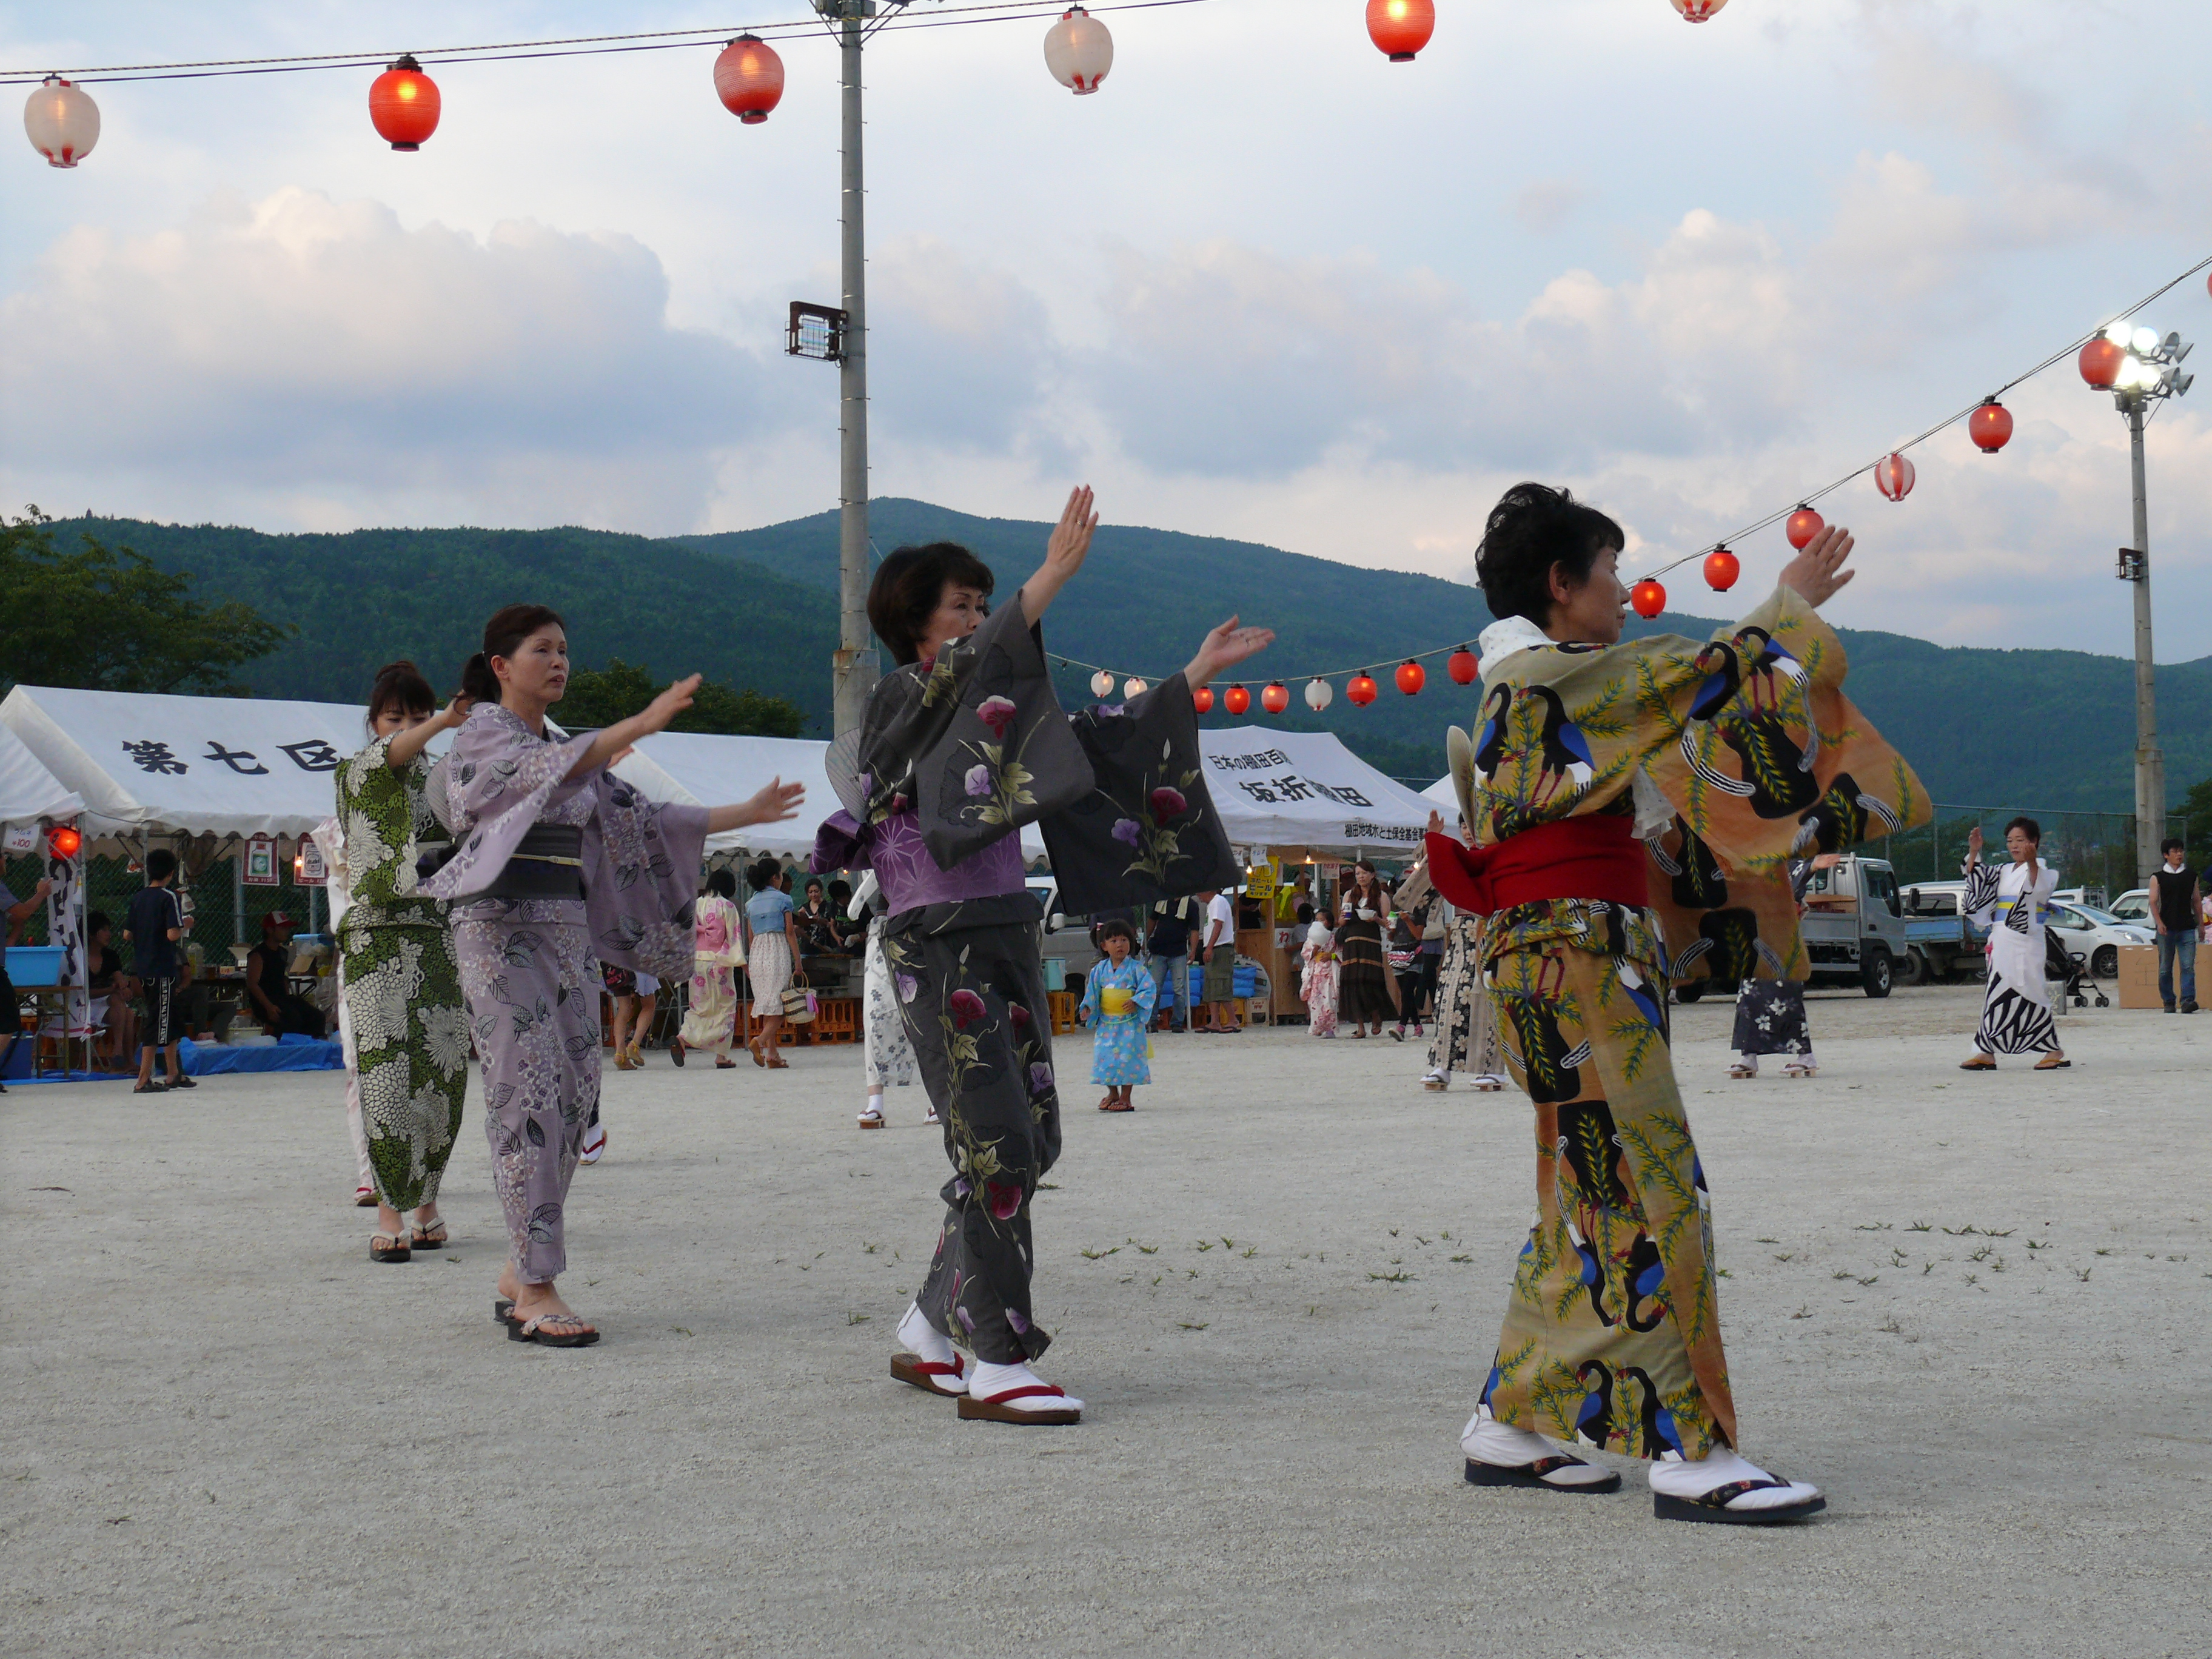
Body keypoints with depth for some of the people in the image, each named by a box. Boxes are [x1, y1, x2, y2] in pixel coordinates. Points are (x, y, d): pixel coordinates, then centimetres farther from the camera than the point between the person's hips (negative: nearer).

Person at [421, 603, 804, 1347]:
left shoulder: (564, 748, 20)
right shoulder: (482, 733, -3)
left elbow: (641, 818, 19)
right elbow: (546, 770, -24)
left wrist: (748, 813, 15)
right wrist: (640, 724, -37)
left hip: (566, 931, 8)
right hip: (501, 930, -8)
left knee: (572, 1101, 3)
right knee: (531, 1098, -13)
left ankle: (519, 1275, 12)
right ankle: (538, 1293, -14)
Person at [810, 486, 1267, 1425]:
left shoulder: (989, 705, 18)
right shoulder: (900, 703, -5)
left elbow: (1103, 739, 21)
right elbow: (958, 668, -26)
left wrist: (1199, 673, 21)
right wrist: (1050, 579, -37)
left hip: (1008, 940, 9)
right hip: (940, 949, -8)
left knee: (1027, 1141, 8)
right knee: (994, 1144, -11)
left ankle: (930, 1333, 19)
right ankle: (999, 1364, -5)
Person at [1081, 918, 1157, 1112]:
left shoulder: (1136, 969, -5)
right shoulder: (1100, 969, 6)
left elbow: (1149, 989, -8)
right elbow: (1092, 991, 12)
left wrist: (1136, 1002, -22)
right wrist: (1087, 1007, -3)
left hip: (1130, 1022, -4)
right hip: (1105, 1023, 4)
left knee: (1127, 1056, -4)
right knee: (1104, 1056, 4)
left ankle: (1125, 1097, 7)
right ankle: (1112, 1093, 24)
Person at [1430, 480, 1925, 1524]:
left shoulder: (1527, 686, 20)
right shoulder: (1549, 676, -11)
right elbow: (1699, 676, -9)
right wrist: (1791, 606, 6)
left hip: (1578, 960, 11)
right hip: (1571, 958, -11)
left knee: (1590, 1201, 13)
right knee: (1644, 1192, -11)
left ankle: (1508, 1424, 19)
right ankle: (1688, 1453, -10)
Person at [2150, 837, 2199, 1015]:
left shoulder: (2191, 876, 12)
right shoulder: (2157, 877, 5)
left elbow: (2196, 901, 17)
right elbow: (2153, 902, 0)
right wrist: (2159, 923, -14)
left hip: (2187, 928, 1)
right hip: (2167, 929, -1)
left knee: (2188, 966, -11)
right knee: (2165, 968, 3)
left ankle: (2188, 1000, -18)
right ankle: (2168, 1002, 12)